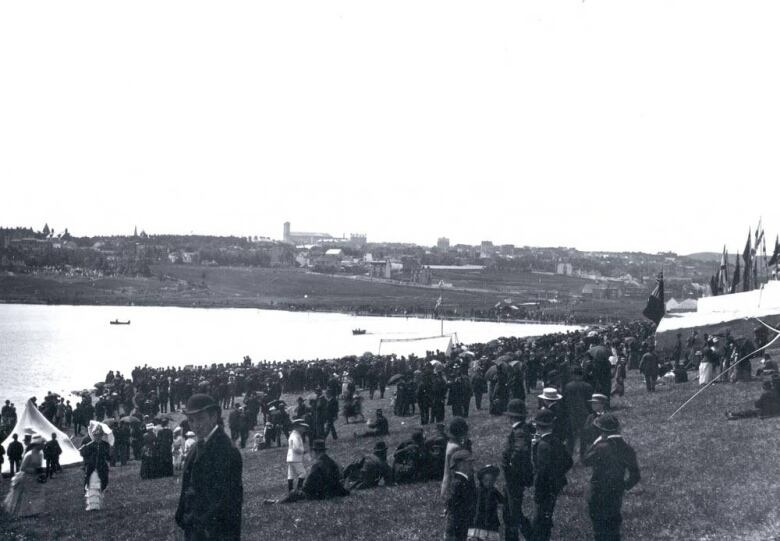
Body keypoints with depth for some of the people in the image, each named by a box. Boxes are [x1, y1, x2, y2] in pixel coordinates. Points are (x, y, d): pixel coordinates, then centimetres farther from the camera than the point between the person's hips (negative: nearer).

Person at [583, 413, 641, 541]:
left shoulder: (601, 448, -25)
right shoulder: (627, 449, -7)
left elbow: (586, 461, -7)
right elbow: (635, 476, -3)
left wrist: (597, 441, -8)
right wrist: (624, 487, 11)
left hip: (599, 496, -5)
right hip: (617, 496, 5)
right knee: (613, 527, 22)